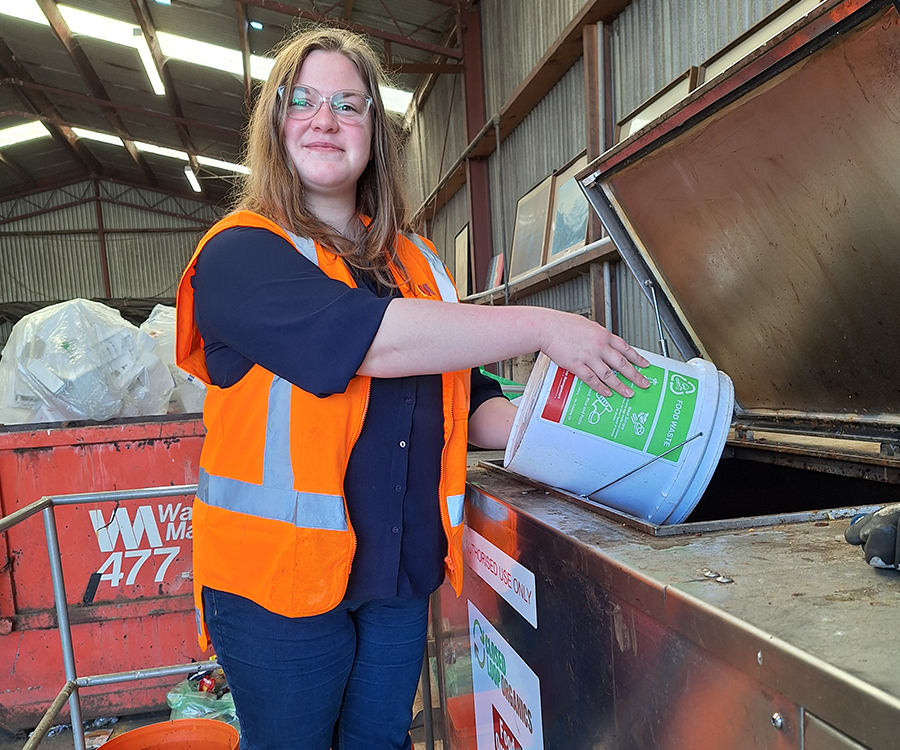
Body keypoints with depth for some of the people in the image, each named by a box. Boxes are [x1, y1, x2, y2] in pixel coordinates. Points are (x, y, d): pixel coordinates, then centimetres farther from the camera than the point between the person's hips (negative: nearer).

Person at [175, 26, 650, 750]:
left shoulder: (415, 261, 10)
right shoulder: (238, 254, -10)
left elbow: (464, 394, 13)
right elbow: (371, 338, -27)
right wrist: (542, 327, -22)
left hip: (401, 567, 5)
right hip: (280, 570, -4)